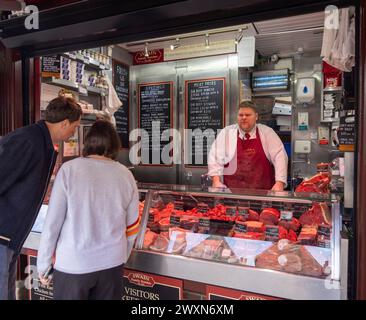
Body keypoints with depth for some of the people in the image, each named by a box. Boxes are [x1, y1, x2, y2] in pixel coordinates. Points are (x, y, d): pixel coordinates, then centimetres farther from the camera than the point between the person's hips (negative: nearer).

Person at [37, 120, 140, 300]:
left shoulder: (69, 169, -12)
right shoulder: (126, 175, -4)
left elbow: (52, 222, -10)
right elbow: (132, 226, 2)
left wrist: (43, 263, 4)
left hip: (73, 264, -2)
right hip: (112, 263, 3)